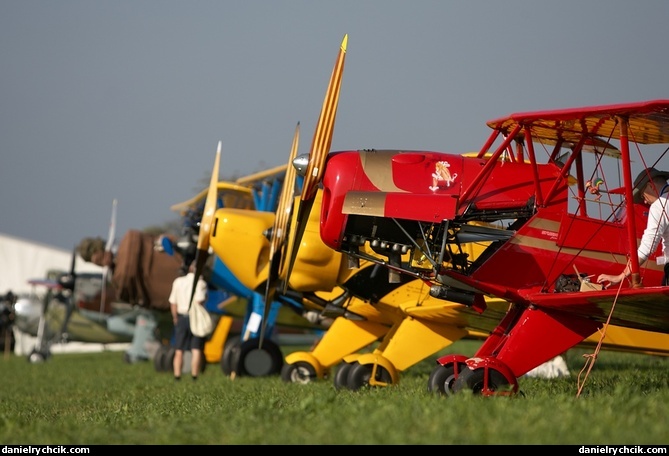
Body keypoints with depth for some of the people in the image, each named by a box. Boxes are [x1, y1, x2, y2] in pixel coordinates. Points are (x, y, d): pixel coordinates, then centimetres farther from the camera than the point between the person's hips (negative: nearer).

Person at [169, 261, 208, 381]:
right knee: (196, 349, -1)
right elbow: (199, 301, -19)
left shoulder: (178, 281, 7)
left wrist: (175, 318, 14)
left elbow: (173, 302, 6)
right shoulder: (200, 283, -7)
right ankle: (194, 376, -7)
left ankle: (177, 376, 5)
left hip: (181, 318, 4)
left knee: (179, 350, 8)